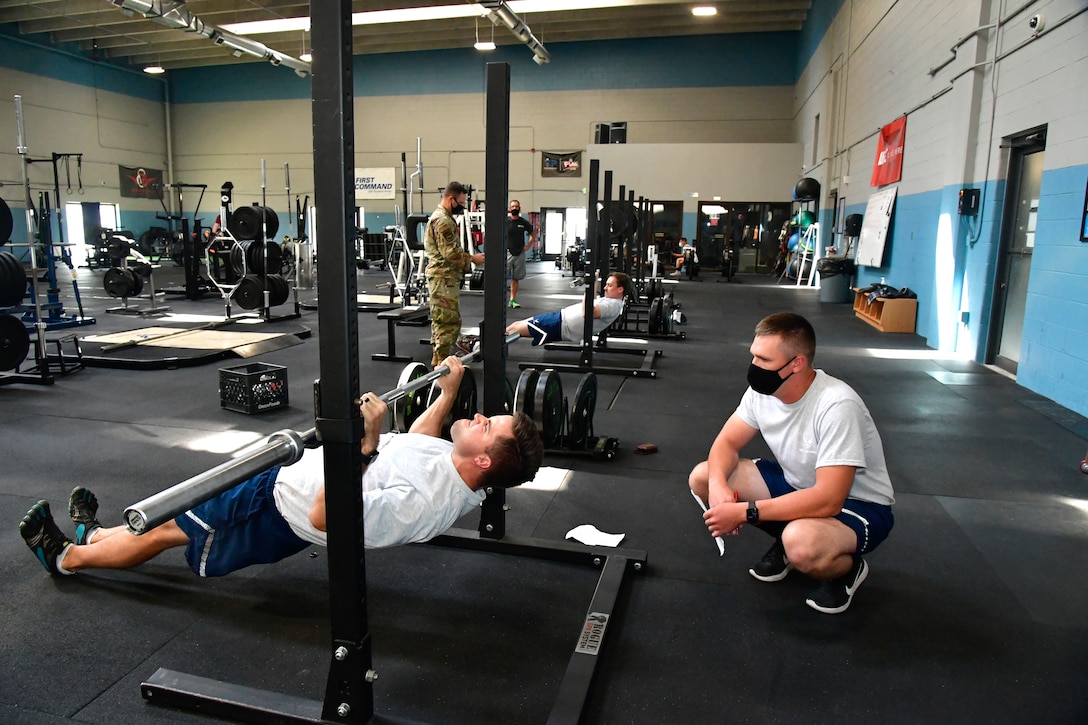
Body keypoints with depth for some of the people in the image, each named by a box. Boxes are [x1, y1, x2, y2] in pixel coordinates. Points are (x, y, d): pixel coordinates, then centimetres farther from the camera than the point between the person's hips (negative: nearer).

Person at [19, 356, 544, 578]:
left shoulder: (419, 501, -40)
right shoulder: (461, 482, -12)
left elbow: (324, 518, -43)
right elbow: (416, 442, 10)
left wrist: (362, 444, -52)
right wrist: (448, 391, 10)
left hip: (278, 507, -8)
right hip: (299, 481, 8)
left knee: (164, 529, 15)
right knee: (181, 522, 26)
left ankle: (65, 556, 42)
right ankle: (96, 535, 51)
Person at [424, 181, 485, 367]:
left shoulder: (443, 217, 19)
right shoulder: (443, 220, -16)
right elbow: (450, 253, -21)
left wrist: (469, 258, 14)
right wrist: (473, 258, -12)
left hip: (443, 277, 11)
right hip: (444, 278, -11)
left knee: (440, 321, 15)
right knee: (449, 322, -9)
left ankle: (438, 360, 22)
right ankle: (442, 363, -6)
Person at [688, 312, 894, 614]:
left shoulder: (836, 406, -33)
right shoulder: (762, 389, -12)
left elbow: (828, 500, -37)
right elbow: (727, 443, -4)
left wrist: (743, 511, -34)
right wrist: (718, 485, -27)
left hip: (858, 505, -6)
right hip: (796, 484, 7)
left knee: (801, 544, -40)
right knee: (702, 478, -8)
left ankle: (848, 568, -2)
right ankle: (784, 543, 10)